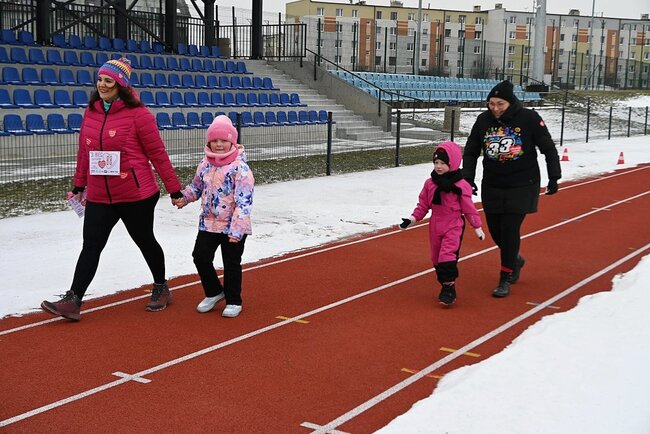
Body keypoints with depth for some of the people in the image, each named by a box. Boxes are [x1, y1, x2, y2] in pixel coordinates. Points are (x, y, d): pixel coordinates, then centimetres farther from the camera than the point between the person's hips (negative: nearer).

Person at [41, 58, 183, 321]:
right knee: (91, 246, 1)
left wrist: (173, 188, -8)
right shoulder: (90, 112, 5)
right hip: (99, 197, 4)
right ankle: (73, 300, 2)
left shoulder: (137, 114, -12)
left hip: (136, 195, -4)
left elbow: (157, 153, -10)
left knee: (145, 241, 12)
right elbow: (84, 151, 14)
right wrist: (79, 184, 18)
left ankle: (161, 288, 32)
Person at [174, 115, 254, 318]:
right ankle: (214, 292, 26)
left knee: (231, 263, 4)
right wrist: (184, 198, 1)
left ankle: (233, 301, 22)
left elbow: (244, 202, -21)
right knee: (200, 256, 4)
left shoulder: (240, 168, -17)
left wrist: (236, 229, -25)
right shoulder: (205, 164, 2)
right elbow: (196, 186, 21)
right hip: (208, 222, 6)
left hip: (233, 226, -6)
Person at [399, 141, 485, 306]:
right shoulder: (430, 184, 3)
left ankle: (449, 288, -9)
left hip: (454, 226, -6)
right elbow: (423, 204, 10)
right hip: (435, 227, 6)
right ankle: (445, 286, 25)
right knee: (437, 258, 11)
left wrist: (477, 227, -2)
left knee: (447, 256, -17)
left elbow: (469, 208, -5)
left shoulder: (461, 185, -10)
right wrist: (413, 219, 0)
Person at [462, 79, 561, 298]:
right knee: (495, 230, 10)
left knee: (510, 230, -9)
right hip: (492, 187, 4)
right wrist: (468, 177, 0)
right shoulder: (483, 120, -2)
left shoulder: (529, 118, -11)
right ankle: (515, 260, 39)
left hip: (521, 187, -4)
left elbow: (548, 148, -4)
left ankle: (505, 279, 3)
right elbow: (471, 151, 9)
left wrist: (554, 177, -7)